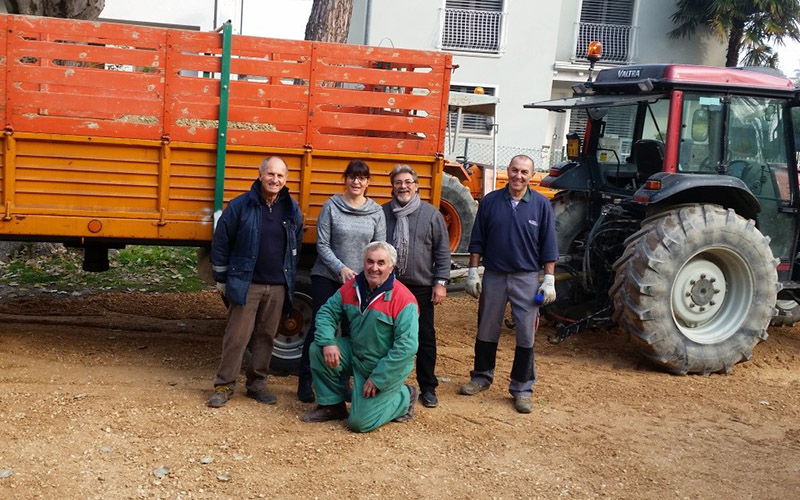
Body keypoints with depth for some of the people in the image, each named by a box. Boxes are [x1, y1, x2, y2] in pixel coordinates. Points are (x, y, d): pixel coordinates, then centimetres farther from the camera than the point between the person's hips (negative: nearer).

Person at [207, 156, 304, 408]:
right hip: (246, 284, -3)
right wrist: (222, 279, 2)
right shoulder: (240, 205, -5)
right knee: (236, 336, -3)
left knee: (266, 336, 10)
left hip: (278, 287, 4)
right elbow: (221, 242, 0)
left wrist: (290, 281, 16)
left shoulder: (292, 210, 6)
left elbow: (296, 248, 17)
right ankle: (224, 385, 8)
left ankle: (257, 384, 22)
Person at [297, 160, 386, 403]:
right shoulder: (331, 206, -4)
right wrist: (341, 269, -17)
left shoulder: (376, 211, 3)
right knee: (319, 327, 0)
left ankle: (344, 382, 22)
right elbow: (322, 245, -6)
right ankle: (305, 382, 12)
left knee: (352, 332, 8)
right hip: (326, 278, -2)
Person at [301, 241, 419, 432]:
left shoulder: (403, 300, -23)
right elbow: (327, 312, 2)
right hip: (355, 356, 6)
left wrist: (377, 380, -24)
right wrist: (327, 342, -19)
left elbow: (406, 348, -26)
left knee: (360, 422, -10)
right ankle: (333, 405, 4)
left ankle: (404, 397, 16)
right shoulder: (351, 287, -4)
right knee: (318, 349, -14)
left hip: (386, 368, -6)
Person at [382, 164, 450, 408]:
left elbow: (442, 251, 0)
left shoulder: (431, 214, -1)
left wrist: (440, 282, -5)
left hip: (421, 288, -1)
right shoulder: (382, 213, 3)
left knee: (425, 338, 5)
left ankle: (428, 388, 16)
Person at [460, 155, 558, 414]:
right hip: (494, 276, 1)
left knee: (526, 335, 1)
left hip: (527, 278, -1)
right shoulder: (491, 201, 1)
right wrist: (472, 272, 0)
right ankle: (482, 376, 30)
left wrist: (549, 280, -4)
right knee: (486, 331, 12)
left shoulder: (541, 204, -1)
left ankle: (522, 388, 13)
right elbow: (477, 241, 5)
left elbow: (548, 246, 1)